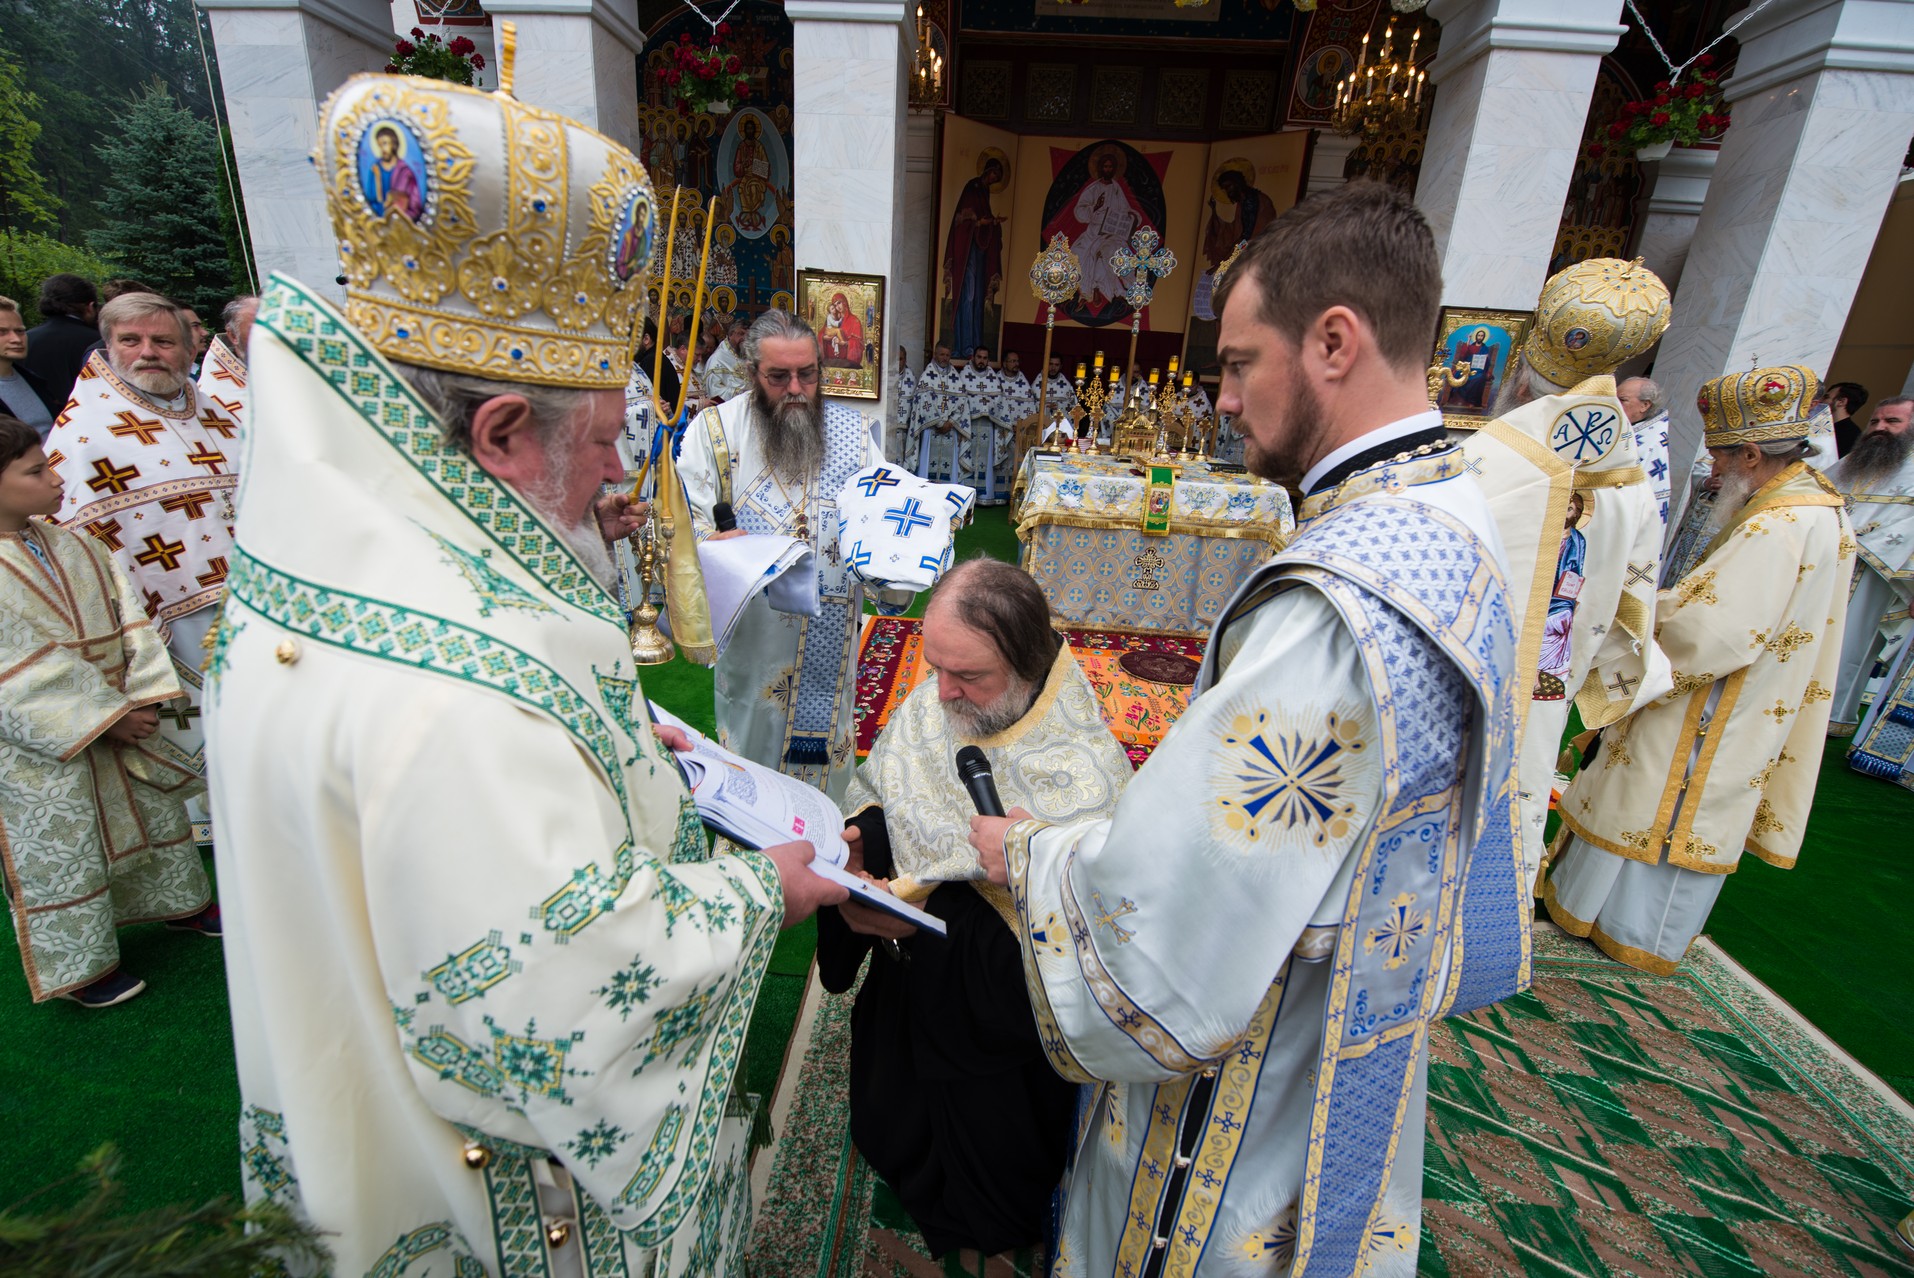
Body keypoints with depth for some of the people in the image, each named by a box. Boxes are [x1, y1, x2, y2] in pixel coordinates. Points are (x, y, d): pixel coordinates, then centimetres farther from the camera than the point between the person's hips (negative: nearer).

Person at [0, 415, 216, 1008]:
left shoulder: (75, 547, 1)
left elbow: (128, 621, 0)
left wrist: (141, 700, -10)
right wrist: (104, 719, -20)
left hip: (117, 725, 6)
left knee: (156, 809, 20)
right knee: (60, 856, 9)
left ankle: (180, 902, 43)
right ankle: (80, 966, 28)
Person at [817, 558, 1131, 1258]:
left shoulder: (1082, 774, -32)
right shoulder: (934, 701, -12)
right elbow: (875, 792, -1)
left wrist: (924, 910, -38)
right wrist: (855, 834, -23)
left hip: (997, 1019, -5)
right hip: (906, 986, 6)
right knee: (890, 1129, 31)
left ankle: (974, 1233, 54)